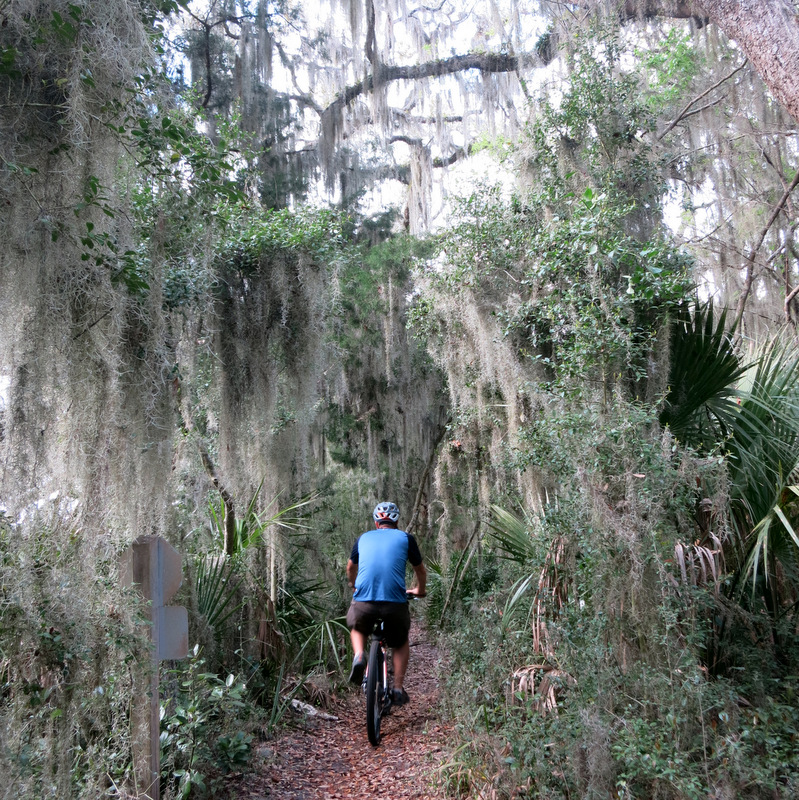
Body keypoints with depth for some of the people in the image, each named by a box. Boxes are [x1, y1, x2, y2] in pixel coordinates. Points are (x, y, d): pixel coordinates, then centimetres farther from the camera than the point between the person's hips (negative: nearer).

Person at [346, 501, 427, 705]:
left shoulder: (364, 538, 20)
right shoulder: (405, 538, 15)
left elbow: (351, 568, 37)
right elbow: (420, 570, 27)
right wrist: (419, 590, 46)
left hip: (364, 599, 1)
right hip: (395, 601, -1)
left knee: (357, 629, 32)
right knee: (401, 643, 26)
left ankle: (359, 656, 5)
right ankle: (398, 688, 17)